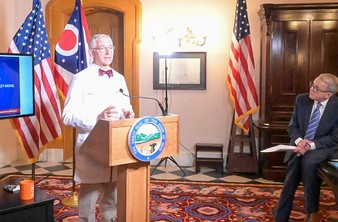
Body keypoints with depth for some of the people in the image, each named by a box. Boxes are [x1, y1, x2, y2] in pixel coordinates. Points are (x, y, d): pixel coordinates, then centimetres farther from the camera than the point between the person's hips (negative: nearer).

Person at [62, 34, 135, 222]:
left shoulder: (120, 79, 13)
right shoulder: (81, 79, -5)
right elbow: (68, 116, -12)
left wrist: (128, 113, -3)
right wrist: (97, 118, -25)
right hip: (91, 148, -5)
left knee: (113, 197, 16)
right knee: (89, 197, 5)